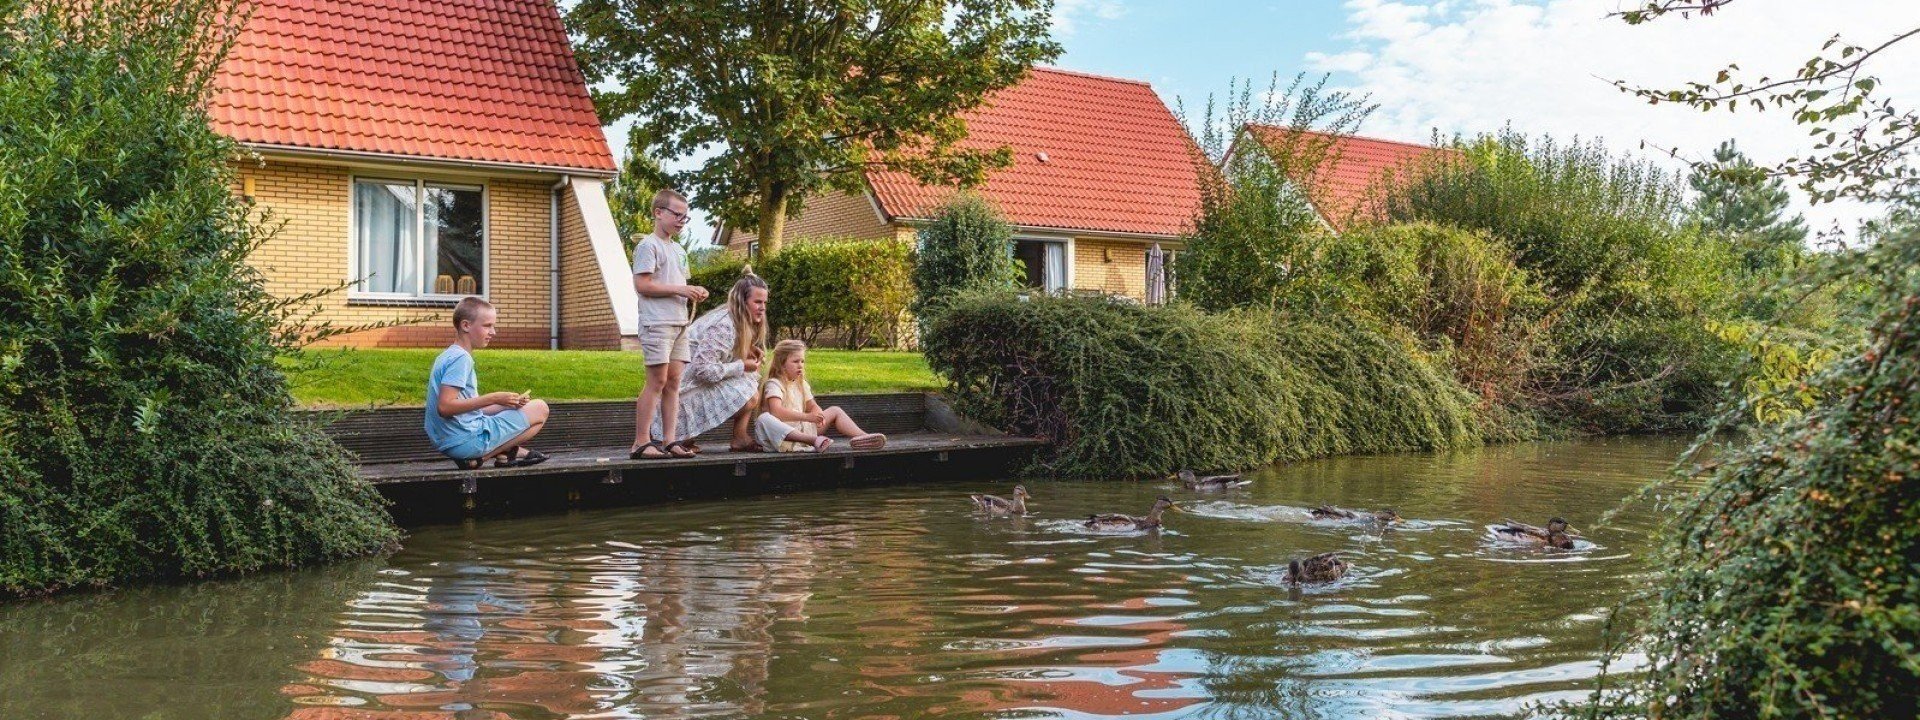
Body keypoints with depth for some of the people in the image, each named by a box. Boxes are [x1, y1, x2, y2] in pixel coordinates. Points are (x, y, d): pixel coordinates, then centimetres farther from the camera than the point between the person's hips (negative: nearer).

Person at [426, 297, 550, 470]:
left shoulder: (448, 356, 16)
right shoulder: (461, 358, -14)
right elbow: (445, 407, -25)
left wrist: (507, 402, 5)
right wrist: (493, 399, -21)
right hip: (466, 440, -10)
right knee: (540, 409, -2)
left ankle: (503, 453, 4)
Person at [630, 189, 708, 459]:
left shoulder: (678, 250, 21)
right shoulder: (648, 246, -6)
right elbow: (642, 285, -14)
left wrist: (693, 292, 6)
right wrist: (680, 289, -16)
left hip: (679, 323, 8)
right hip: (657, 323, -8)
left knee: (674, 381, 5)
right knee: (657, 381, -10)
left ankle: (670, 441, 6)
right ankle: (640, 443, -7)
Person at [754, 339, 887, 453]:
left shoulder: (801, 384, 19)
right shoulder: (774, 384, -7)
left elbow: (812, 406, 18)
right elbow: (776, 412, -23)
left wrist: (818, 415, -9)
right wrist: (807, 417, -28)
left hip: (803, 428, 8)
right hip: (784, 431, -8)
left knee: (835, 411, 2)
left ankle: (862, 436, -22)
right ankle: (813, 440, -58)